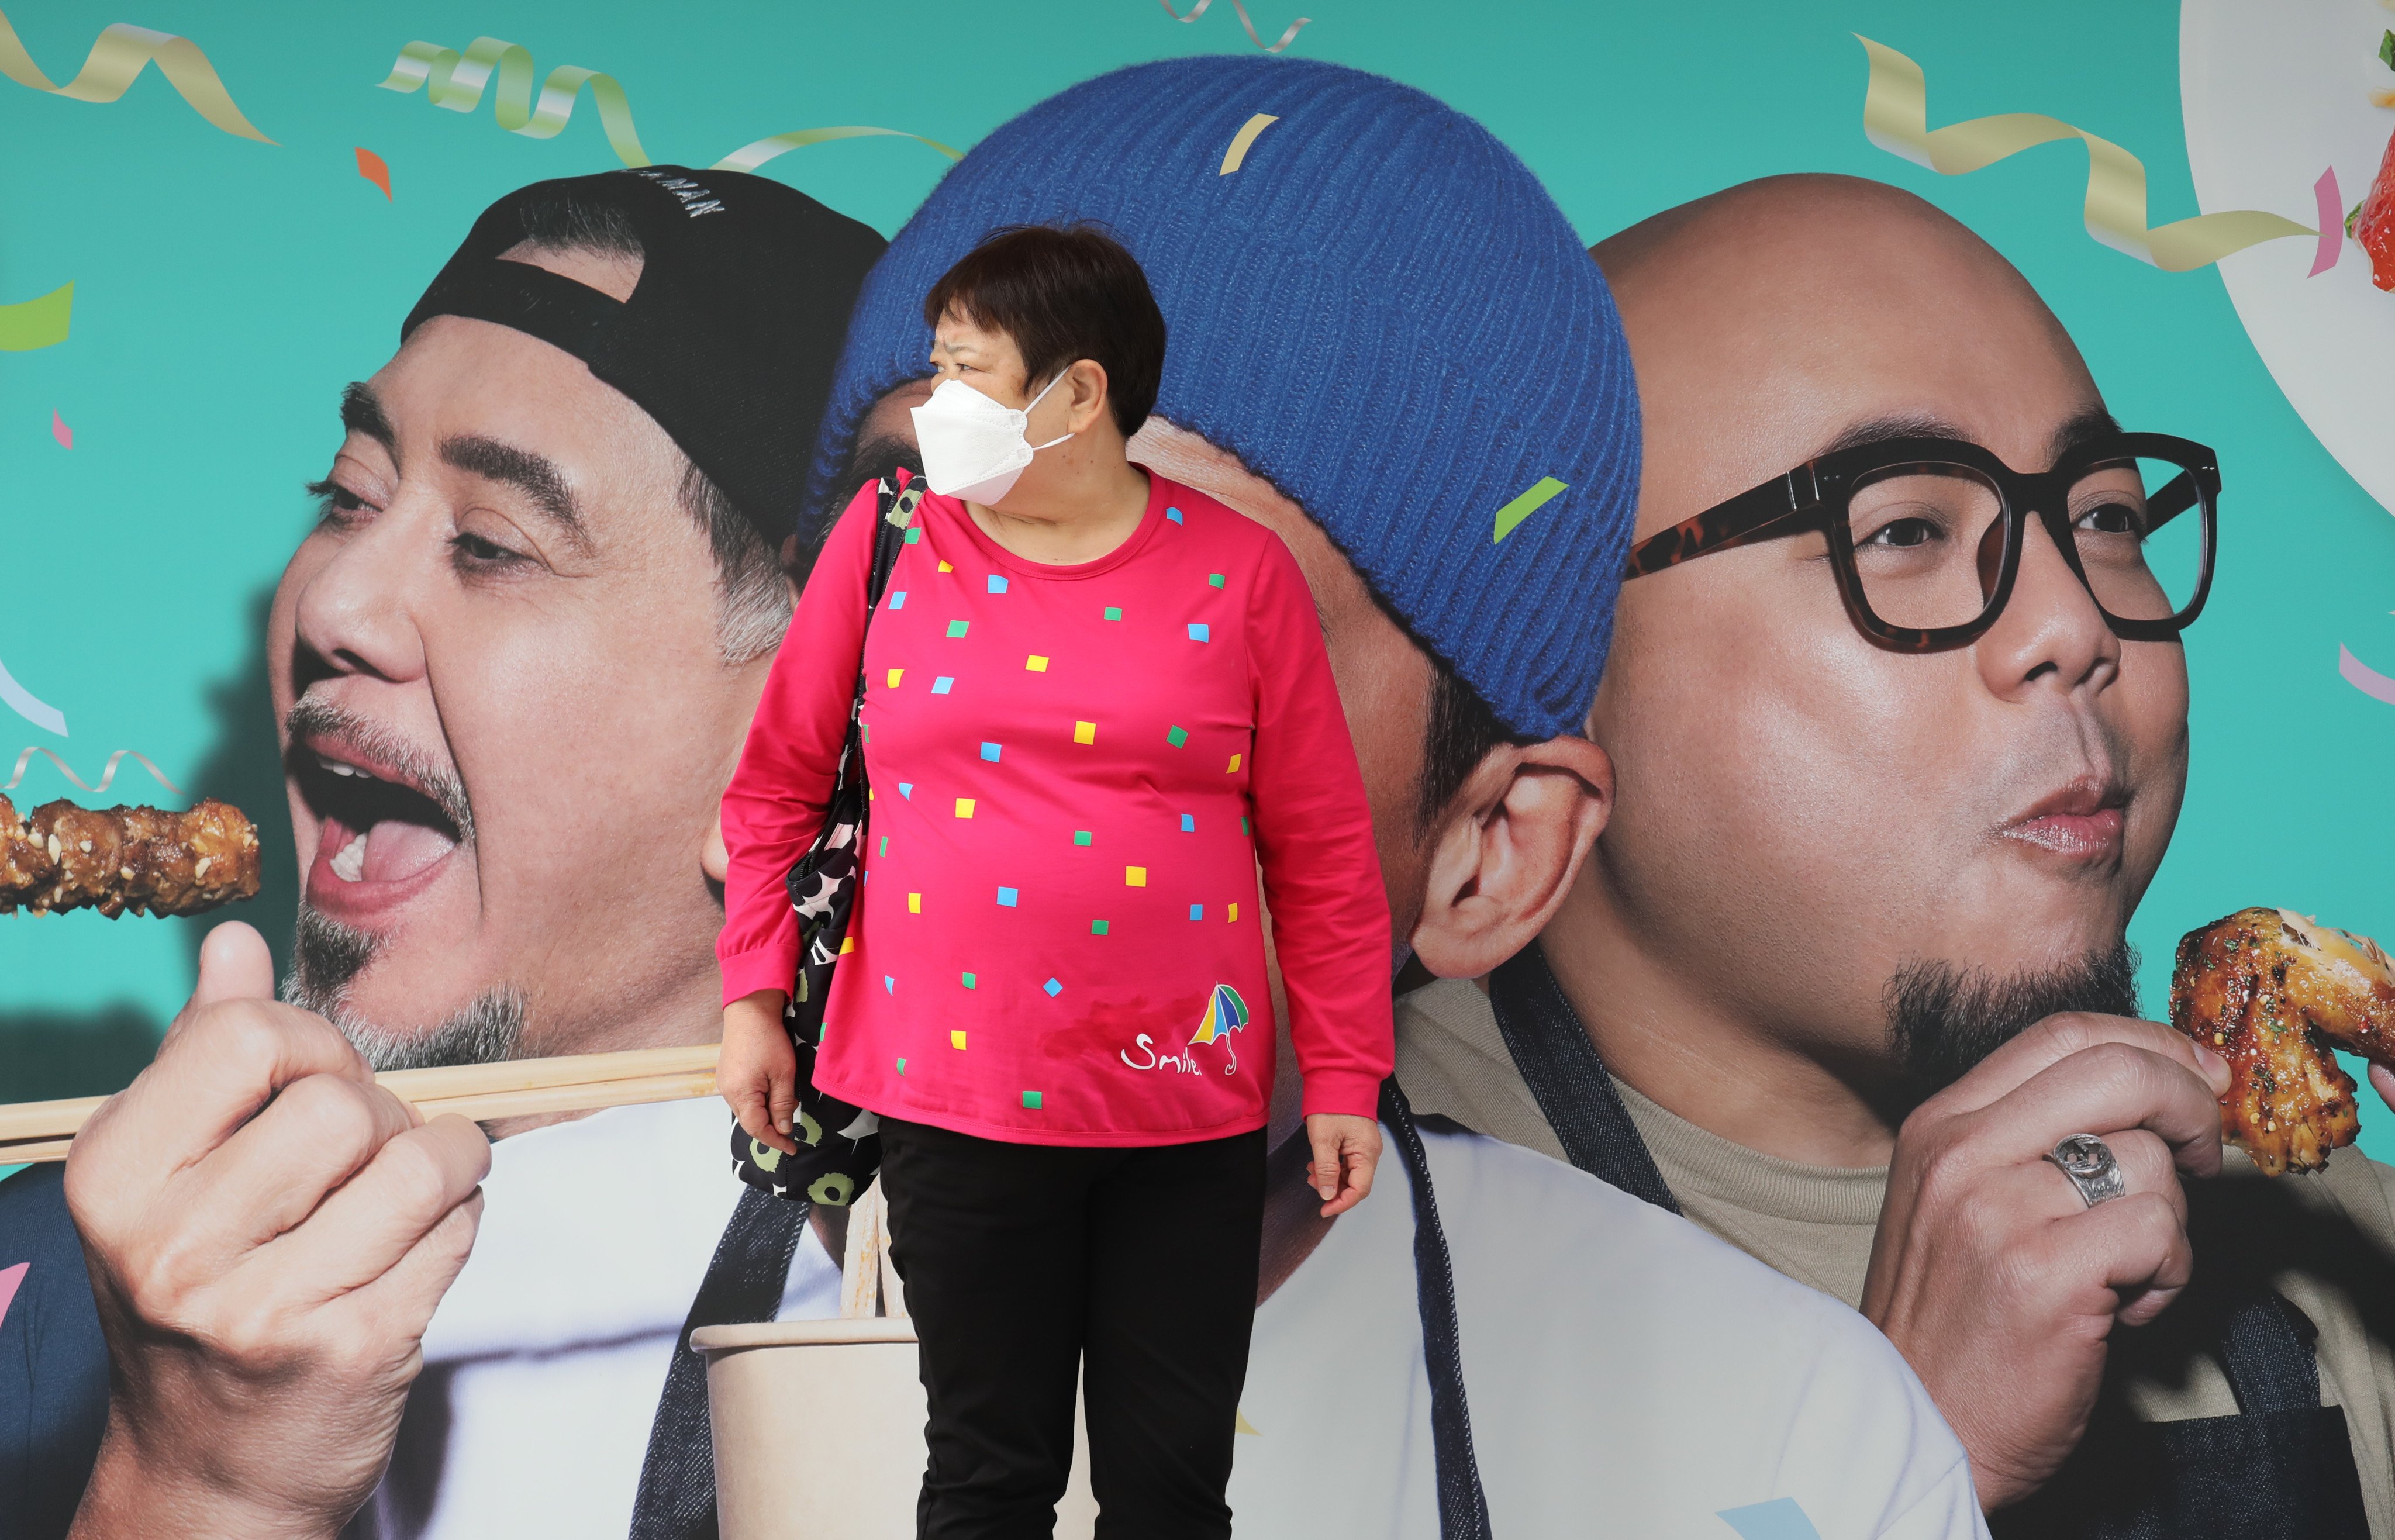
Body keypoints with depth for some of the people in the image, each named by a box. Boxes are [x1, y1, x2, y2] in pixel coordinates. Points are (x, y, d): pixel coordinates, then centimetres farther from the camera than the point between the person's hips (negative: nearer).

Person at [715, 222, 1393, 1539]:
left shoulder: (1238, 571, -1)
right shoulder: (889, 536, 2)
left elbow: (1322, 850, 1)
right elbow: (780, 785, 9)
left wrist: (1343, 1078, -1)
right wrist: (751, 996, 4)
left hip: (1189, 1109, 0)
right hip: (958, 1097, 1)